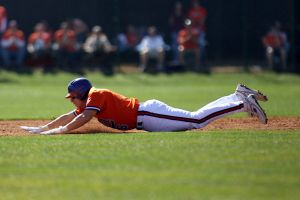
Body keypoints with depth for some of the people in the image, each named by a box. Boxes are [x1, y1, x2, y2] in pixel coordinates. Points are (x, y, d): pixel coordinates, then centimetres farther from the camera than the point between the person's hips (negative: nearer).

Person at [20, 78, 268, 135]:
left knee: (197, 120, -14)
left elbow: (83, 119, -25)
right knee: (195, 119, 8)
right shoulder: (87, 102, 17)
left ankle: (243, 103, -16)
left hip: (147, 114, -8)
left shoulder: (96, 96, -11)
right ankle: (240, 97, 9)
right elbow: (70, 117, 26)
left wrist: (59, 131, -25)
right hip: (144, 118, 8)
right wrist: (42, 128, 23)